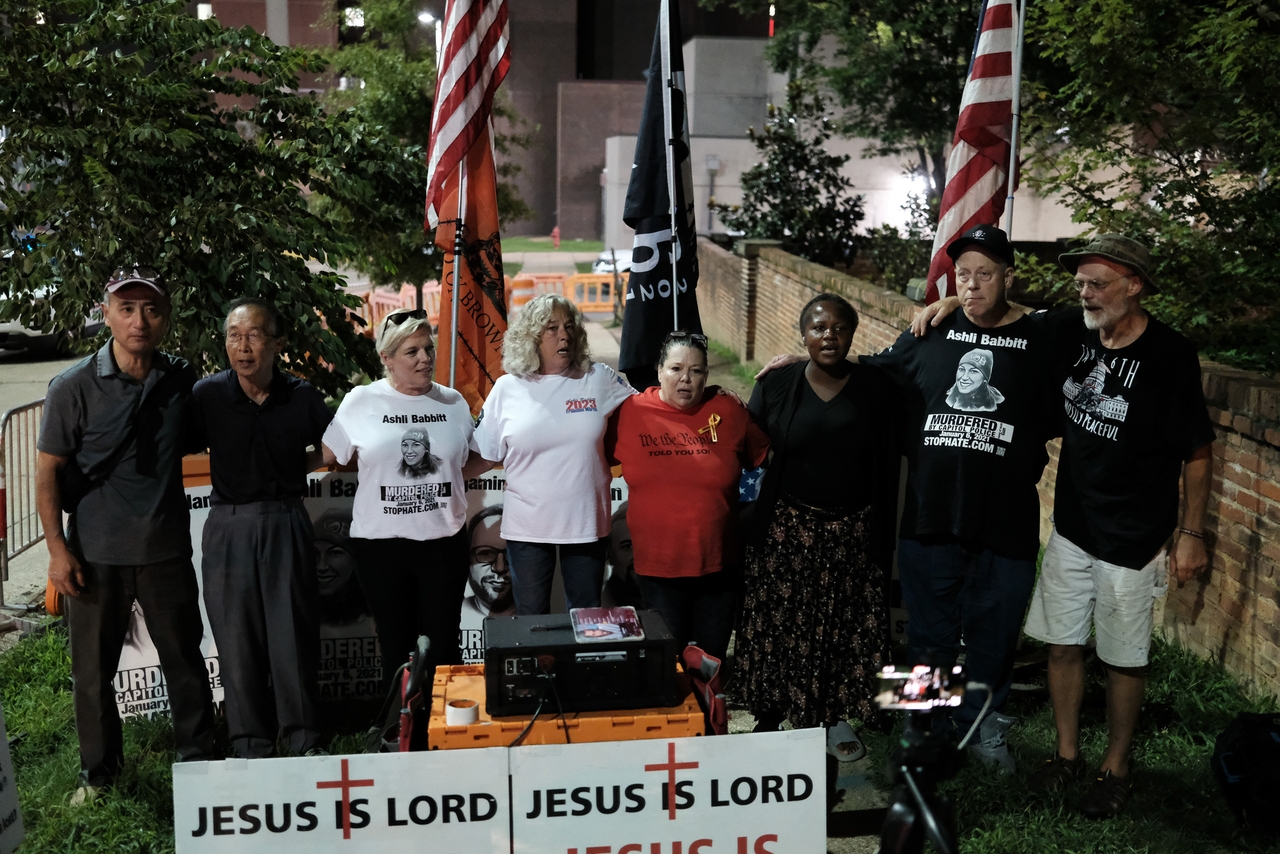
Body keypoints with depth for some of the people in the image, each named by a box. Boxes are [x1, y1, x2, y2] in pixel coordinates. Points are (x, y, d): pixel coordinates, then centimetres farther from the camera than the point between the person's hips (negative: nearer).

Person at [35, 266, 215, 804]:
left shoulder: (182, 382, -2)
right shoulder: (74, 387, -9)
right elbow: (47, 471, -5)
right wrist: (58, 550, -9)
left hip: (166, 551, 2)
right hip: (96, 555, -2)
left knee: (183, 657, 11)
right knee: (93, 668, 10)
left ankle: (197, 757, 29)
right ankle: (98, 769, 29)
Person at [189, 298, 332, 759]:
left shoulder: (302, 397, -2)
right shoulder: (207, 394, -5)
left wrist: (291, 470, 6)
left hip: (286, 523, 0)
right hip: (228, 525, 0)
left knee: (293, 630, 4)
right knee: (237, 636, 6)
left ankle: (302, 737, 16)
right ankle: (251, 743, 18)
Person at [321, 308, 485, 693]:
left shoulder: (453, 402, 5)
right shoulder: (361, 402, -2)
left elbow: (471, 461, 15)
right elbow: (328, 455, 4)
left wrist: (440, 478, 1)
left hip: (444, 542, 1)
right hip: (381, 542, -1)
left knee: (444, 648, 5)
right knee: (397, 649, 8)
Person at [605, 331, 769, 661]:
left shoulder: (729, 412, -3)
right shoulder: (630, 413, -5)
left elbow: (767, 457, 11)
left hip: (719, 564, 1)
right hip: (658, 568, -1)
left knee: (714, 659, 17)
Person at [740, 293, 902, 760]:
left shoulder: (877, 388, -2)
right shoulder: (775, 386, -3)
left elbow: (888, 469, 1)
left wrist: (884, 541, 0)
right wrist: (749, 530, 0)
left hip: (854, 533, 1)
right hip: (787, 530, 0)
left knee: (848, 626, 8)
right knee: (784, 624, 3)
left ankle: (838, 718, 26)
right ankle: (776, 717, 20)